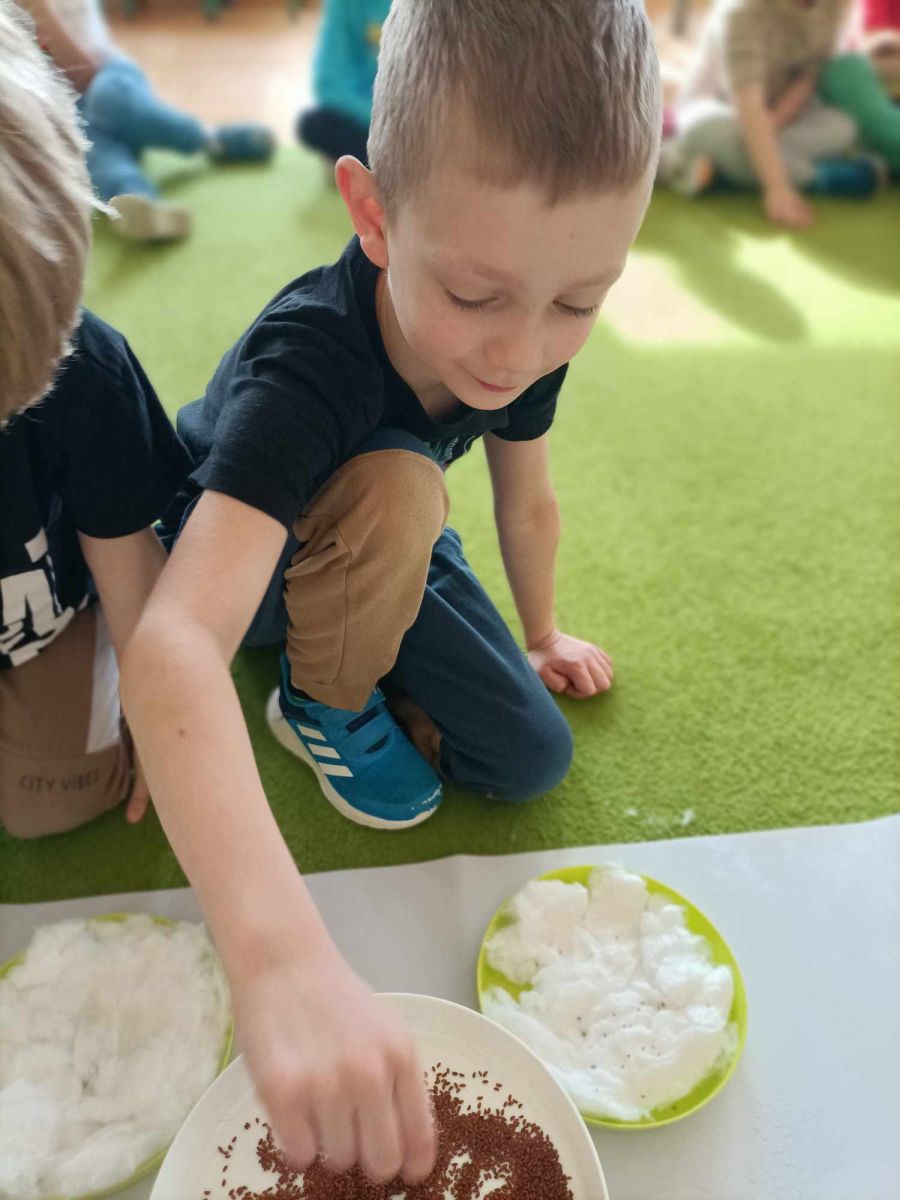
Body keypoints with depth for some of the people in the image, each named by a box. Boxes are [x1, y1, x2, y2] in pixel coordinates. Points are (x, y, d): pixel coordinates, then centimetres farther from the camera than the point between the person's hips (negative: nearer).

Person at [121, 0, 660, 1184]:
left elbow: (528, 497, -3)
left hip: (378, 551, 5)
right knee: (397, 484, -37)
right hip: (234, 553, -4)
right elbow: (172, 646, -55)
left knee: (532, 759, -7)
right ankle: (328, 705, -8)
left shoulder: (523, 339, -23)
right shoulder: (303, 366, -42)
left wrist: (539, 635, 11)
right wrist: (284, 958, -67)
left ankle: (351, 676, 17)